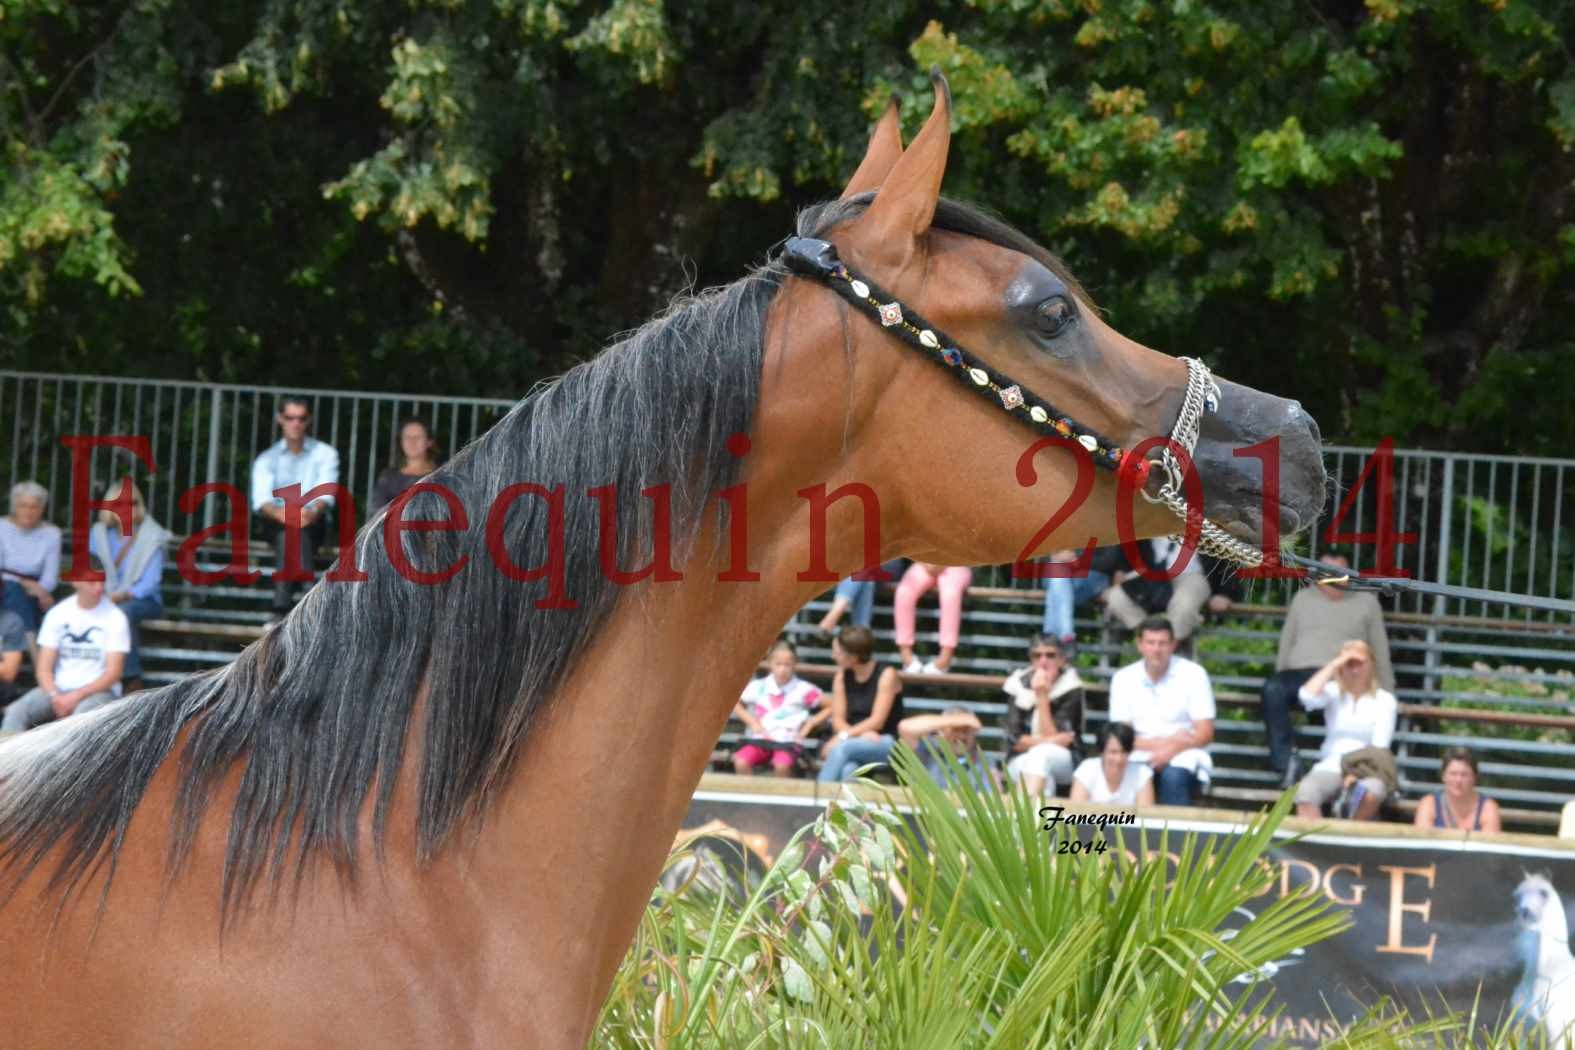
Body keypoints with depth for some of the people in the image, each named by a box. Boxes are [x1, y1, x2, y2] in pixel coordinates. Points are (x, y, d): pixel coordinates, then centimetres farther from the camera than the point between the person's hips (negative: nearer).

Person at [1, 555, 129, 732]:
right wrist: (55, 697, -18)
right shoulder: (57, 614, 4)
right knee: (16, 712, -24)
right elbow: (44, 669, 3)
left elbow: (113, 673, -8)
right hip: (58, 689, 4)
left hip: (98, 691, -3)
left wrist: (77, 696, -18)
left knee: (83, 713, -39)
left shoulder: (114, 618, -5)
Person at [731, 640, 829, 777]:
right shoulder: (759, 687, 8)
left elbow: (831, 707, 5)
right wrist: (752, 721, 6)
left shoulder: (803, 689, 1)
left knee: (782, 765, -36)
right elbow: (736, 704, 21)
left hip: (789, 741, -3)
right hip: (761, 740, 3)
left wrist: (809, 725, -1)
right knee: (740, 762, -28)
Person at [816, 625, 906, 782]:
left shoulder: (886, 675, -6)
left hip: (886, 744, -4)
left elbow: (877, 722, -11)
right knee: (848, 769, -34)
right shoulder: (842, 676, 9)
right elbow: (838, 720, 4)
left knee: (842, 748, -34)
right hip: (858, 742, 4)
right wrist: (861, 734, -15)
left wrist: (844, 735, -18)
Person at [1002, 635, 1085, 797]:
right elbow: (1014, 740, -4)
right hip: (1021, 762, 2)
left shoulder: (1070, 689, -5)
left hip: (1064, 762, -2)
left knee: (1041, 753, -36)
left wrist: (1042, 696, -19)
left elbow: (1050, 735, -14)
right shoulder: (1020, 685, 2)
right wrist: (1050, 741, -17)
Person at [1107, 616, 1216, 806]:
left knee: (1173, 777, -36)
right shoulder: (1123, 679, 5)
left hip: (1183, 755, -1)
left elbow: (1205, 734, -3)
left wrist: (1171, 749, -21)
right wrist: (1165, 742, -14)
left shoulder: (1193, 674, -1)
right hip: (1141, 755, 1)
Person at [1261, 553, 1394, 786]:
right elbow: (1286, 643, 24)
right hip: (1301, 674, 2)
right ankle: (1285, 760, -37)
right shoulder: (1303, 598, 25)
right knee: (1272, 690, -34)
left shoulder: (1365, 601, 20)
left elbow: (1380, 650, 17)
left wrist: (1386, 694, 9)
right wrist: (1281, 676, 12)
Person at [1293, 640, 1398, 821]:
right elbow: (1308, 697, -11)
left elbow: (1379, 745, -4)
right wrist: (1334, 664, -5)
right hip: (1332, 766, 1)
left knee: (1372, 793, -39)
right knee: (1305, 793, -34)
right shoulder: (1333, 692, 12)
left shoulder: (1384, 700, 6)